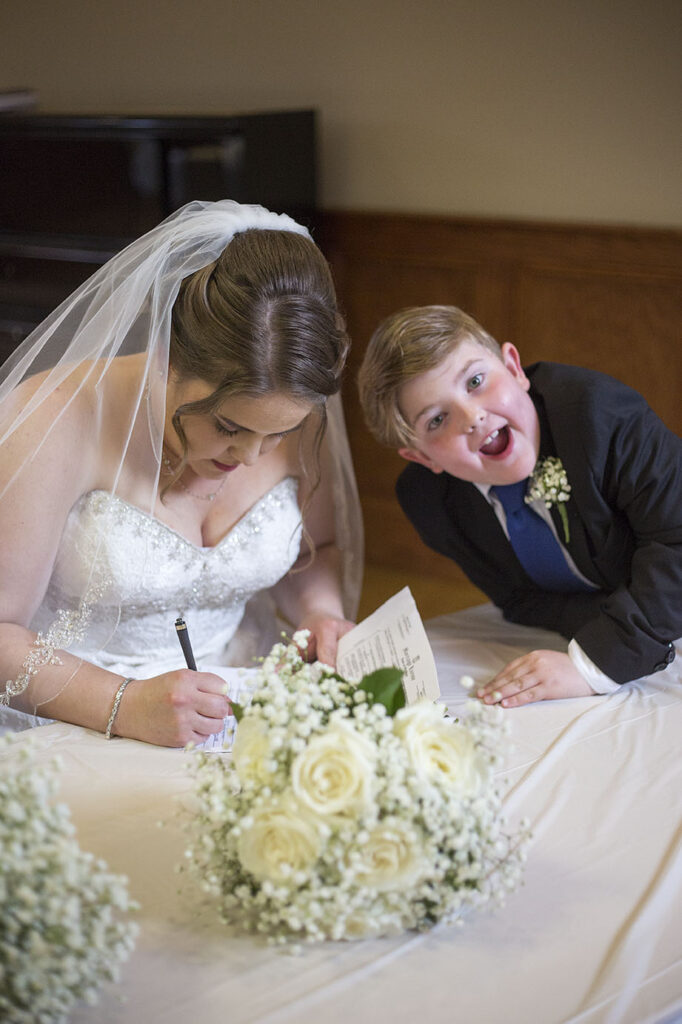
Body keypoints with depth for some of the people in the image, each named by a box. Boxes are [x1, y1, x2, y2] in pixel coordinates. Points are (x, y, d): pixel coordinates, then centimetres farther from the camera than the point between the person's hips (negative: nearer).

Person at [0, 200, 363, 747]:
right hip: (78, 729, -3)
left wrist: (323, 617, -7)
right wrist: (123, 706, -30)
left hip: (243, 718, 3)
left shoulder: (293, 413, -5)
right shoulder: (59, 418, -18)